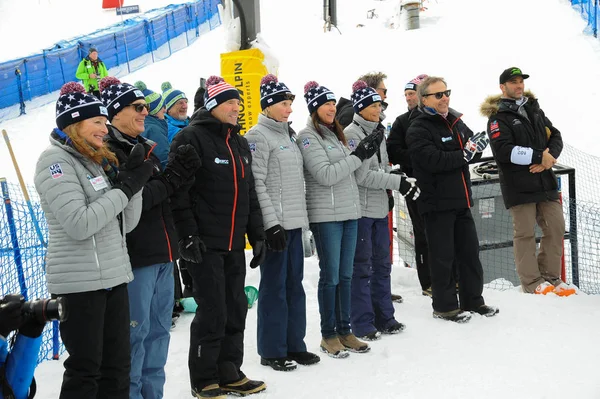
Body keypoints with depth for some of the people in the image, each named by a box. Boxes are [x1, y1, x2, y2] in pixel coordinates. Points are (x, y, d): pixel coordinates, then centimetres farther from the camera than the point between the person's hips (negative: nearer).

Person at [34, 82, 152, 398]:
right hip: (79, 283, -8)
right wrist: (125, 188, -14)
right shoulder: (56, 160, -10)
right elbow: (80, 224, -21)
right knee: (85, 370, -2)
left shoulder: (101, 160, 13)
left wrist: (134, 182, -4)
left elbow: (126, 224, 10)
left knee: (117, 367, 11)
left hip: (114, 277, 8)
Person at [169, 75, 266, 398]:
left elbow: (250, 194, 21)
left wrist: (257, 236, 17)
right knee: (213, 312, -4)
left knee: (235, 310, 11)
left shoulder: (239, 142, 17)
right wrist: (188, 236, -18)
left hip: (234, 244, 8)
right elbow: (179, 192, -14)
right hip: (205, 244, -8)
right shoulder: (191, 139, -8)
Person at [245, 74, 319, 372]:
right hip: (275, 223, -8)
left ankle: (294, 344, 20)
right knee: (274, 286, -2)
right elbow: (256, 184, -15)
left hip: (294, 221, 8)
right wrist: (271, 223, -20)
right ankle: (272, 351, 7)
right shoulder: (258, 136, -9)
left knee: (294, 284, 11)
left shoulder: (288, 134, 16)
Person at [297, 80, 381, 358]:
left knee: (345, 275, 10)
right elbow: (325, 175, -17)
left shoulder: (335, 134, 16)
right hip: (326, 215, -7)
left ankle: (345, 331, 18)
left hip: (349, 212, 8)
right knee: (330, 276, -3)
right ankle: (329, 336, 7)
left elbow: (350, 169, 16)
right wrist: (357, 156, -15)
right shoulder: (308, 137, -8)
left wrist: (368, 151, 1)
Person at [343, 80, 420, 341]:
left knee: (382, 264, 13)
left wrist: (401, 181, 1)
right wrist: (398, 182, -18)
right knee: (361, 267, -2)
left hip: (380, 208, 8)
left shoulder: (378, 132, 14)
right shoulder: (351, 134, -12)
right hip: (360, 209, -8)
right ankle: (362, 324, 6)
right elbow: (363, 176, -18)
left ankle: (384, 317, 24)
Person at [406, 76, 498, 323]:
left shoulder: (456, 122, 12)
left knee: (470, 251, 13)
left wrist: (477, 146, -12)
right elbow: (433, 160, -24)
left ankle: (473, 300, 26)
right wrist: (464, 155, -20)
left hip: (461, 201, 7)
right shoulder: (418, 130, -11)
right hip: (436, 203, -7)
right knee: (443, 256, 0)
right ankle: (444, 306, 12)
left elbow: (472, 152, 11)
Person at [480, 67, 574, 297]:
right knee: (525, 232, -3)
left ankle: (551, 277, 16)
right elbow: (503, 150, -17)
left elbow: (555, 136, 12)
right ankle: (532, 283, 3)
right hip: (518, 185, -6)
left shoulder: (534, 109, 16)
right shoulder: (498, 117, -4)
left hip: (544, 180, 6)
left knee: (556, 227, 5)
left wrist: (549, 158, -9)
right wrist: (538, 156, -19)